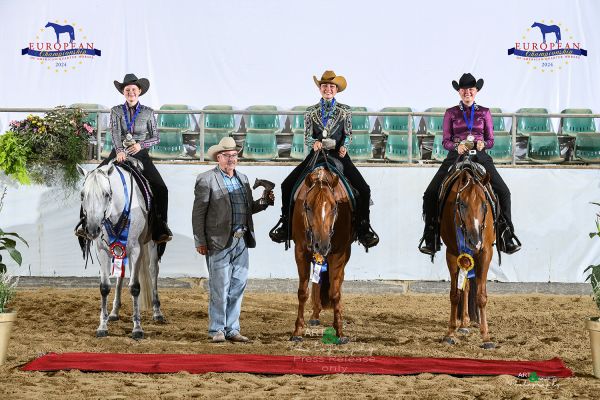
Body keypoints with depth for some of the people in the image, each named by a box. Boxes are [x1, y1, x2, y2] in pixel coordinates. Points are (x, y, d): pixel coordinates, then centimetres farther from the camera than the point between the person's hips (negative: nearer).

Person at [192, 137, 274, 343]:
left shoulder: (243, 179, 15)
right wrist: (200, 241, -11)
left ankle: (232, 329, 17)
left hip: (241, 241, 6)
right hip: (219, 242, -6)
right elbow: (198, 213, -6)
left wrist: (263, 202, 1)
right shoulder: (206, 180, -5)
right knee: (219, 288, -1)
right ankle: (217, 330, 8)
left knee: (237, 287, 9)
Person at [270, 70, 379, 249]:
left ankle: (363, 229, -1)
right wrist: (314, 142, -17)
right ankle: (286, 224, 2)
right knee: (287, 185, -12)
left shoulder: (345, 111, 6)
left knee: (364, 189, -16)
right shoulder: (311, 111, 7)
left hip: (338, 155, -1)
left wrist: (344, 146, -11)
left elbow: (348, 134, 10)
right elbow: (307, 137, 5)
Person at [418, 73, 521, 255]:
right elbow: (446, 141, 6)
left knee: (503, 192, -15)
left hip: (480, 156, 0)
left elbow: (491, 140, 11)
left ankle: (507, 237, -4)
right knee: (431, 194, -14)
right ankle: (430, 239, -4)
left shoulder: (484, 113, 11)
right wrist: (457, 146, -15)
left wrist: (483, 143, -12)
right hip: (455, 156, 0)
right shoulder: (451, 113, 9)